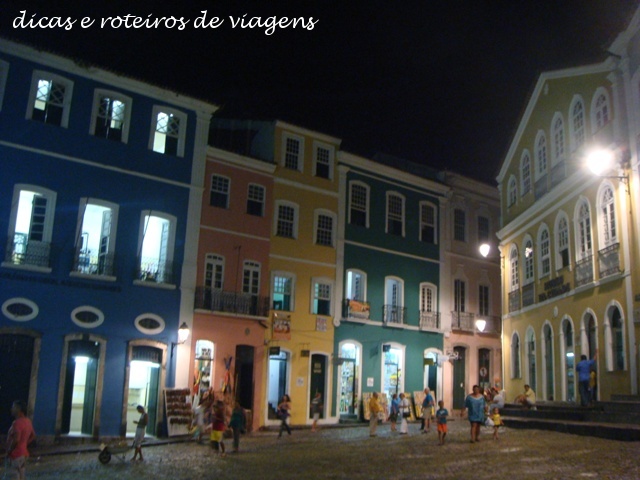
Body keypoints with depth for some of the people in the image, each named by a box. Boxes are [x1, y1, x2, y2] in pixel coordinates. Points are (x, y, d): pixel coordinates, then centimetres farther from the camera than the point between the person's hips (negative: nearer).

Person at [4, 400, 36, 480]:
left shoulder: (17, 422, -20)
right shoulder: (28, 421, 9)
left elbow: (16, 439, -27)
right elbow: (33, 436, 17)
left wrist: (8, 451, -15)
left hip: (16, 454, -9)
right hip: (23, 452, 9)